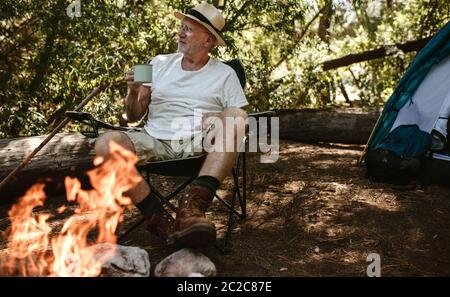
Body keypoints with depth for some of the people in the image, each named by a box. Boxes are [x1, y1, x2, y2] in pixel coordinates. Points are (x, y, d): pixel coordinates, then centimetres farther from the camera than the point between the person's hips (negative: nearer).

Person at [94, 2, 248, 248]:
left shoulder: (224, 74, 11)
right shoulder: (159, 63, 17)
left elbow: (240, 116, 3)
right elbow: (132, 117, 17)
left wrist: (219, 118, -18)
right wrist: (134, 92, -4)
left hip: (199, 145, -2)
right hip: (156, 142, 2)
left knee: (231, 128, -33)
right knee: (107, 144, -26)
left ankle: (192, 207, -46)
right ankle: (158, 219, -30)